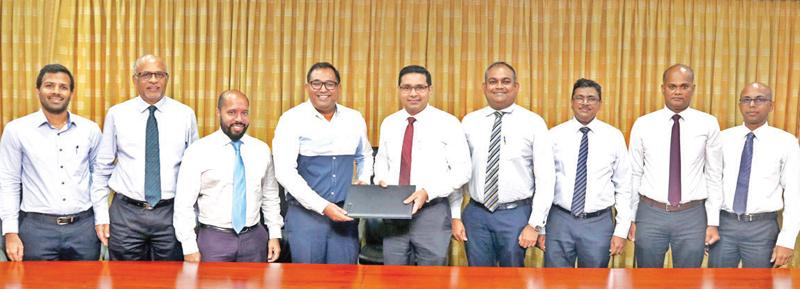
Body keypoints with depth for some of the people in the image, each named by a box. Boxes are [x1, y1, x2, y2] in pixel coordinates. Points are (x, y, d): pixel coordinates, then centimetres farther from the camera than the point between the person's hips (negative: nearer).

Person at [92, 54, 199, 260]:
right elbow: (102, 167, 7)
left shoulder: (185, 115, 3)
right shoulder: (117, 114, 2)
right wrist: (101, 216, 2)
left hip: (171, 213, 0)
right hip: (126, 213, 0)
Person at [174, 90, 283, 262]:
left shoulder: (262, 150, 6)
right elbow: (184, 204, -6)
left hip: (254, 238, 3)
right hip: (213, 240, -3)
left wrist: (275, 235, 6)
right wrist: (189, 248, -10)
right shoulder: (198, 151, -5)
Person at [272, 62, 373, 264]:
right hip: (305, 213, -3)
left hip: (344, 214, 3)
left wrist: (363, 181, 7)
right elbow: (284, 172, -13)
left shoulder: (354, 119, 7)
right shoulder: (292, 119, -6)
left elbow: (365, 155, 26)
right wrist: (323, 207, -17)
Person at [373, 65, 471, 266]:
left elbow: (462, 171, -8)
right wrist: (381, 180, 0)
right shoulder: (389, 123, 9)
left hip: (433, 212, -4)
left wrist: (428, 192, -19)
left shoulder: (448, 123, -5)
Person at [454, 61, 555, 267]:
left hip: (516, 214, -2)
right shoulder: (469, 122, 4)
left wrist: (535, 224, -9)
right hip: (476, 213, 2)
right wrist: (455, 216, 2)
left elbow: (545, 178, -5)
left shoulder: (533, 123, -3)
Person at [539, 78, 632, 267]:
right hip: (559, 221, 0)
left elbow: (624, 187, 2)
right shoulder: (554, 136, 1)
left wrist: (621, 231, -2)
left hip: (599, 223, 0)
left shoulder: (614, 137, 1)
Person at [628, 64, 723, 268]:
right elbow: (634, 174, 4)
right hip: (650, 214, 0)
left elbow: (714, 175, 2)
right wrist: (630, 218, 5)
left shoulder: (708, 124, -1)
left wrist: (713, 222, 1)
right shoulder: (643, 125, -1)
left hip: (692, 216, 0)